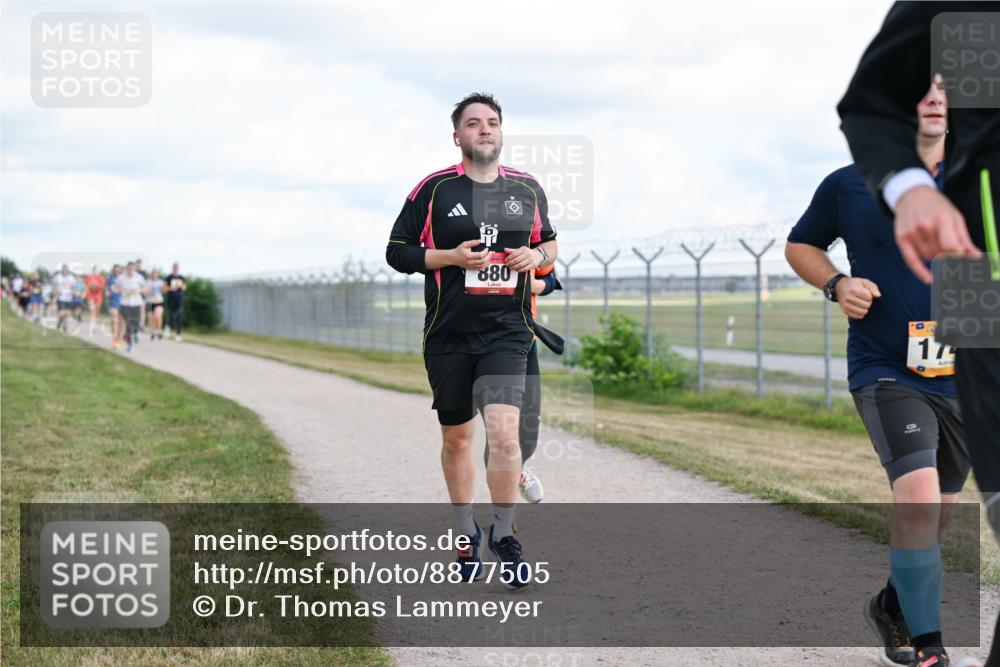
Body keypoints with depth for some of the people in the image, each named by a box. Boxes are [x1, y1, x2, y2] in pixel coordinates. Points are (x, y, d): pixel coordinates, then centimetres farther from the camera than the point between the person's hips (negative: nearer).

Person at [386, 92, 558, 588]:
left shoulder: (527, 190, 7)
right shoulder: (434, 189, -1)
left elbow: (548, 242, 21)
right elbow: (396, 252, 0)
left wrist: (537, 256, -2)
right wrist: (452, 256, -13)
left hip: (507, 333, 0)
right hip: (448, 336, 0)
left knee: (503, 433, -16)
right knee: (456, 437, 12)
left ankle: (504, 537, 1)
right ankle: (466, 534, 32)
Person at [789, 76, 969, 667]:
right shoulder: (850, 186, -1)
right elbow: (800, 245, 14)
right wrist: (836, 284, -6)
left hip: (964, 375, 4)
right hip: (887, 372, -4)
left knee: (941, 510, 17)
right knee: (918, 495, -23)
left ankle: (893, 607, 43)